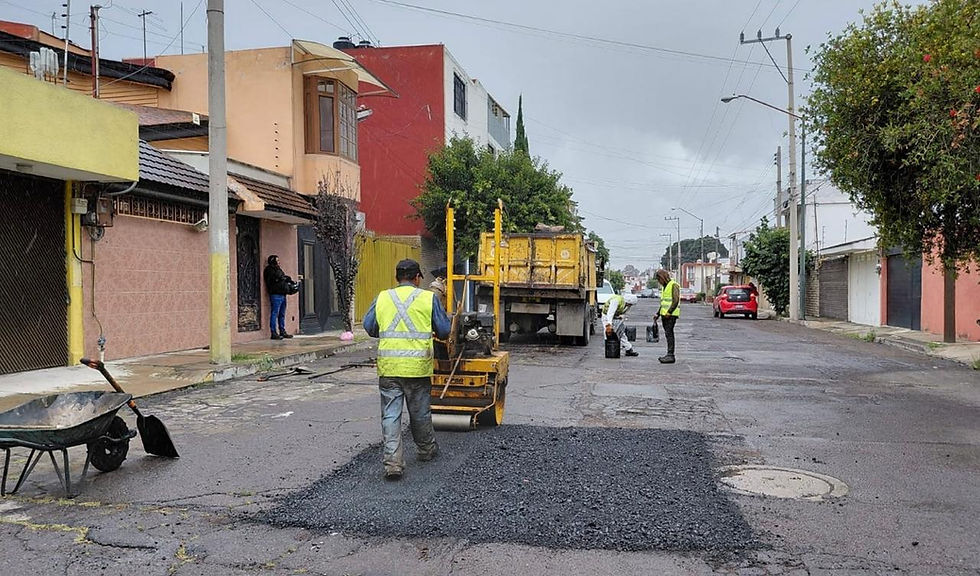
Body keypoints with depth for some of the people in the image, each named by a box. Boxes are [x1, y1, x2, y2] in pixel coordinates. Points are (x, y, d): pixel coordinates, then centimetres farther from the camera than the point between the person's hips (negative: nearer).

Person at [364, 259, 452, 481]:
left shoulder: (382, 298, 6)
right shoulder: (429, 298, 0)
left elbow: (369, 327, 12)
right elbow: (444, 331, 4)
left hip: (388, 365, 1)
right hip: (418, 366, -1)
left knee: (390, 414, 3)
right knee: (420, 412, 16)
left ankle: (392, 461, -5)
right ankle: (426, 450, 36)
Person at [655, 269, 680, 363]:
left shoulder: (673, 285, -8)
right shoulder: (664, 287, 21)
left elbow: (676, 301, -17)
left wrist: (669, 312, -23)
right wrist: (658, 314, 20)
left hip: (671, 314, -9)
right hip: (664, 314, 9)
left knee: (669, 333, -13)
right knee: (668, 334, 8)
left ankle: (670, 355, -16)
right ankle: (669, 355, 11)